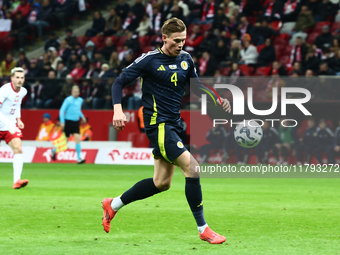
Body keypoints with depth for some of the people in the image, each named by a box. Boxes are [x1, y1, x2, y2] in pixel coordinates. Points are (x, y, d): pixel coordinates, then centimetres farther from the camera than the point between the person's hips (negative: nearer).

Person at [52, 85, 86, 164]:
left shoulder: (80, 100, 10)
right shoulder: (68, 100, -10)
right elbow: (62, 111, -10)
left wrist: (82, 116, 12)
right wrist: (62, 122, -16)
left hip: (76, 122, 5)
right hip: (68, 121, -5)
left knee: (78, 138, -9)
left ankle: (79, 158, -10)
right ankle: (54, 150, 32)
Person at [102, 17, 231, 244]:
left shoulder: (186, 59, 7)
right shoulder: (149, 60, -11)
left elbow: (197, 85, 21)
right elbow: (119, 82, -7)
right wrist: (118, 109, -23)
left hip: (174, 123, 8)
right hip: (157, 124, -8)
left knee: (161, 183, 13)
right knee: (192, 167, -19)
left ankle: (113, 204, 30)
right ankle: (203, 229, -12)